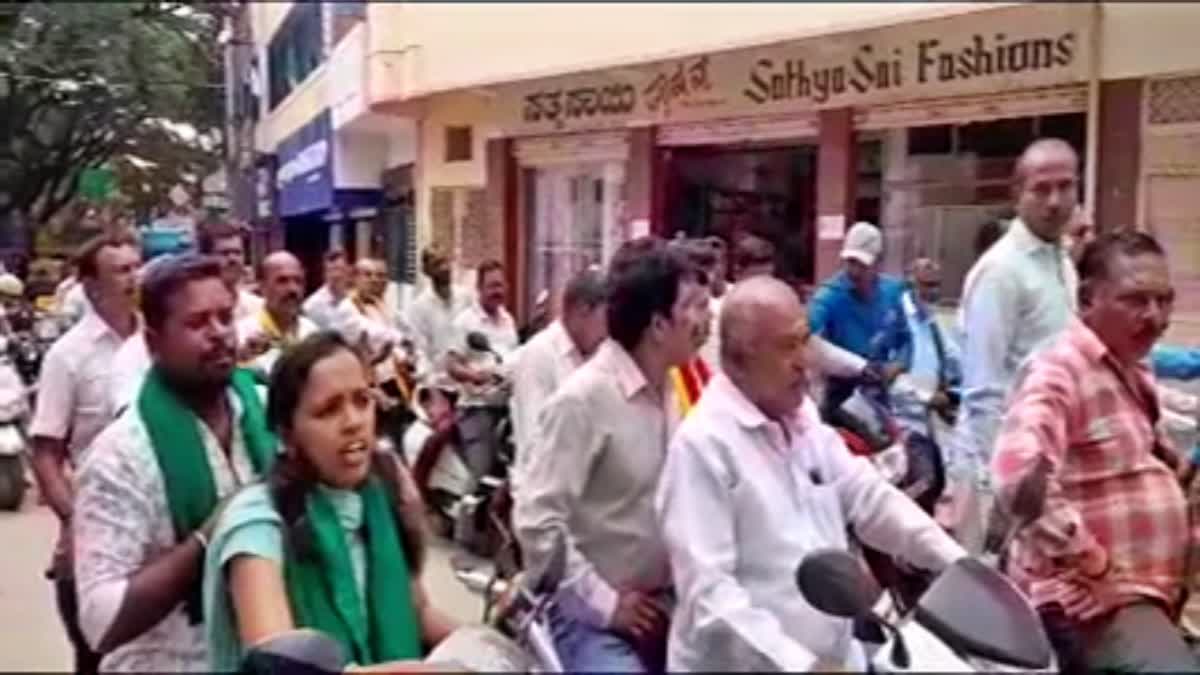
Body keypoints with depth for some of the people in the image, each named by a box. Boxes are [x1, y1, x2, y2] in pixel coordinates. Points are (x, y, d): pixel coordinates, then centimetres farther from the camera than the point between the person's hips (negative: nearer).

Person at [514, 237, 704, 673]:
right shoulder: (584, 399, -19)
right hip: (593, 617, -6)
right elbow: (537, 521, -21)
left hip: (657, 608, 7)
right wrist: (604, 603, -16)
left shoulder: (668, 389, 3)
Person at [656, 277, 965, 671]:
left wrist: (962, 568, -3)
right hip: (742, 665, -6)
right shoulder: (703, 444, -17)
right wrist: (800, 663, -28)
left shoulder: (808, 428, 7)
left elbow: (875, 500, 8)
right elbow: (708, 590, -23)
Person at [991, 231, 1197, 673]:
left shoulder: (1134, 374, 15)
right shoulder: (1061, 371, -16)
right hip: (1092, 601, -10)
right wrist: (1095, 568, -24)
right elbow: (1019, 478, -32)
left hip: (1148, 592, 10)